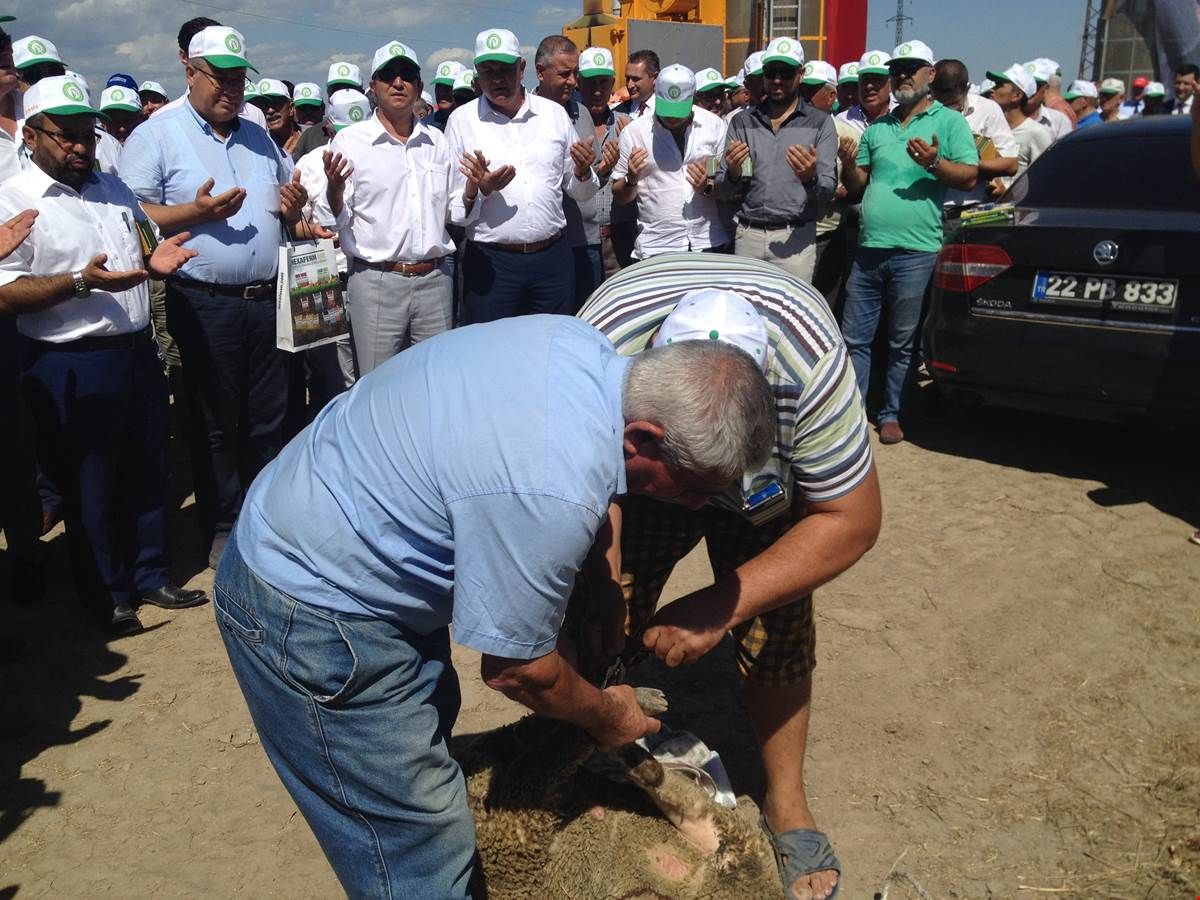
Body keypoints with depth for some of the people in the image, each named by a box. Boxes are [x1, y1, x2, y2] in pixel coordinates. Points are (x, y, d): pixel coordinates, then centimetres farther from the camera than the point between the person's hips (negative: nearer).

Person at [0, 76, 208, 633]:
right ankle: (106, 595, 21)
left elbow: (141, 247, 24)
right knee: (89, 487, 6)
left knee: (148, 473, 14)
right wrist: (81, 282, -26)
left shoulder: (114, 188, 12)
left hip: (138, 353, 6)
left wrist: (155, 260, 1)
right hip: (71, 367, -6)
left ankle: (150, 576, 30)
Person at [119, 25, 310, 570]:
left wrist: (294, 207, 3)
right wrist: (197, 212, -20)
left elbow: (286, 198, 26)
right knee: (216, 425, 5)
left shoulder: (258, 137, 16)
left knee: (267, 421, 11)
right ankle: (222, 530, 19)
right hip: (204, 305, -5)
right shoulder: (156, 135, -1)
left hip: (267, 301, 5)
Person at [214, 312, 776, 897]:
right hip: (309, 613, -9)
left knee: (431, 720, 28)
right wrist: (606, 717, 0)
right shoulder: (552, 496, -35)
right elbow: (514, 669, -19)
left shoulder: (585, 346, -8)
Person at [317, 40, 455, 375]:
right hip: (376, 282, -3)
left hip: (435, 280, 4)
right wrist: (335, 190, -21)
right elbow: (333, 221, -2)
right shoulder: (348, 141, 1)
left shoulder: (437, 143, 13)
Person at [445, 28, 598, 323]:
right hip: (490, 263, -2)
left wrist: (583, 173, -7)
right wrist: (477, 190, -23)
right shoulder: (462, 120, 0)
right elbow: (451, 209, -3)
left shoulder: (554, 113, 8)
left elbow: (580, 193, 15)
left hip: (553, 258, 3)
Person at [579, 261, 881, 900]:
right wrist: (604, 588, -36)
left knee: (777, 631, -4)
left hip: (769, 474, 0)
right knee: (608, 625, -8)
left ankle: (785, 804, 20)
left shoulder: (811, 361, -39)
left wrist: (722, 605, -34)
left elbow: (852, 521, -28)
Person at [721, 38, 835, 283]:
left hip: (795, 237, -2)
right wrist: (733, 174, -12)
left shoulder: (820, 122, 4)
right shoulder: (742, 123, 11)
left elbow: (828, 190, -3)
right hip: (748, 235, 2)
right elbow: (726, 191, 10)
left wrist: (810, 179, -24)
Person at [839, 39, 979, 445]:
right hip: (869, 249, 5)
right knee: (854, 337, 6)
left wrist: (934, 162, -21)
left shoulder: (950, 122, 4)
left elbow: (969, 177, -4)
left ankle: (892, 414, 17)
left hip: (915, 251, -4)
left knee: (903, 343, 5)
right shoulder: (877, 129, 18)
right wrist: (849, 164, -2)